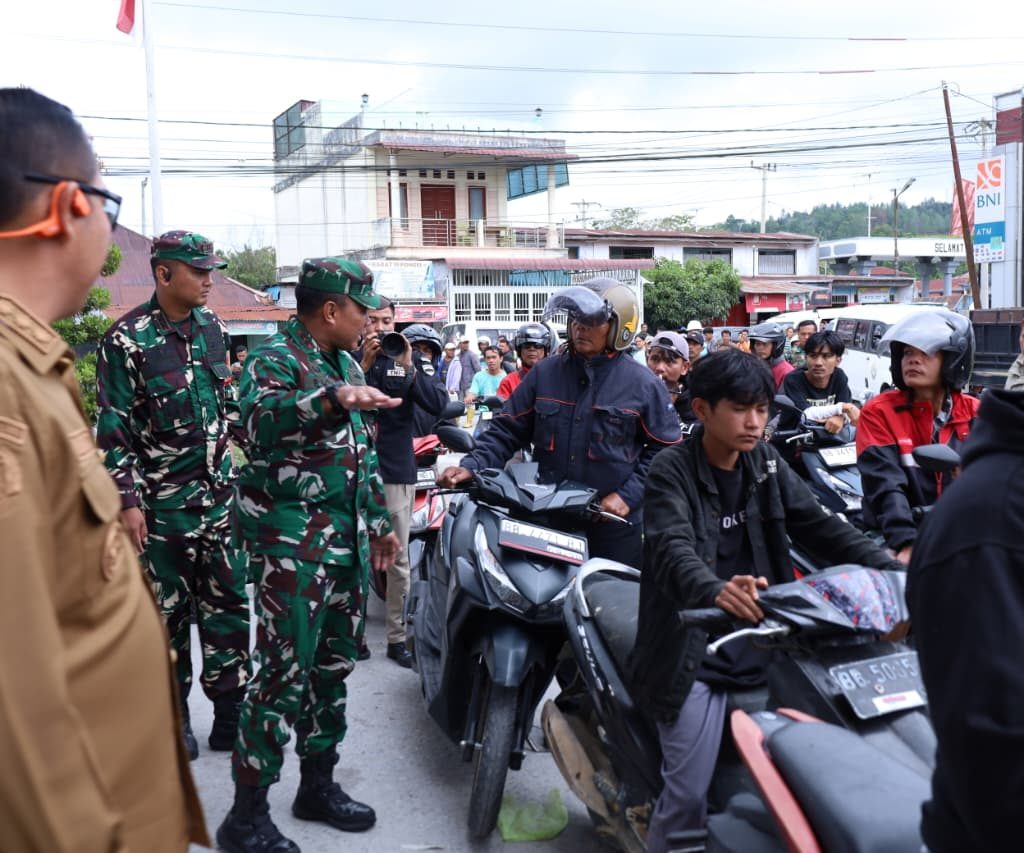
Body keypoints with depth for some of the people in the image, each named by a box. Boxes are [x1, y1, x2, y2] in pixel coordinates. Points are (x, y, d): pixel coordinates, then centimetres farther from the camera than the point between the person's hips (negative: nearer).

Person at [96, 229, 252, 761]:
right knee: (169, 611, 8)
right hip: (162, 503, -5)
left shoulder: (211, 327, 6)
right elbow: (113, 429, -11)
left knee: (228, 607, 9)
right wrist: (128, 501, -14)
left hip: (220, 493, 5)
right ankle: (174, 718, 25)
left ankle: (230, 717, 21)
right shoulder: (127, 341, -11)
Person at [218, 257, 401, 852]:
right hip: (292, 539, -8)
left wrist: (380, 521, 24)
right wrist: (334, 399, -47)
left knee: (334, 665, 13)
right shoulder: (275, 358, -9)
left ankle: (319, 786, 27)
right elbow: (261, 419, -32)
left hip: (348, 537, 8)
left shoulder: (347, 363, 17)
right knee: (286, 673, -6)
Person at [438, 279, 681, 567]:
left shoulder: (643, 384, -2)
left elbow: (665, 448, -1)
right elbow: (508, 430, 7)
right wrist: (471, 466, -8)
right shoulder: (545, 373, 5)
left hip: (613, 524, -2)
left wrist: (628, 496, -10)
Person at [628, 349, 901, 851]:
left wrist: (889, 573, -13)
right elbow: (672, 548, -25)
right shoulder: (671, 471, -8)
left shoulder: (768, 465, 9)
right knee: (689, 796, -4)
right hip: (694, 653, -5)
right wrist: (715, 591, -46)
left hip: (762, 647, 5)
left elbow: (820, 526, 2)